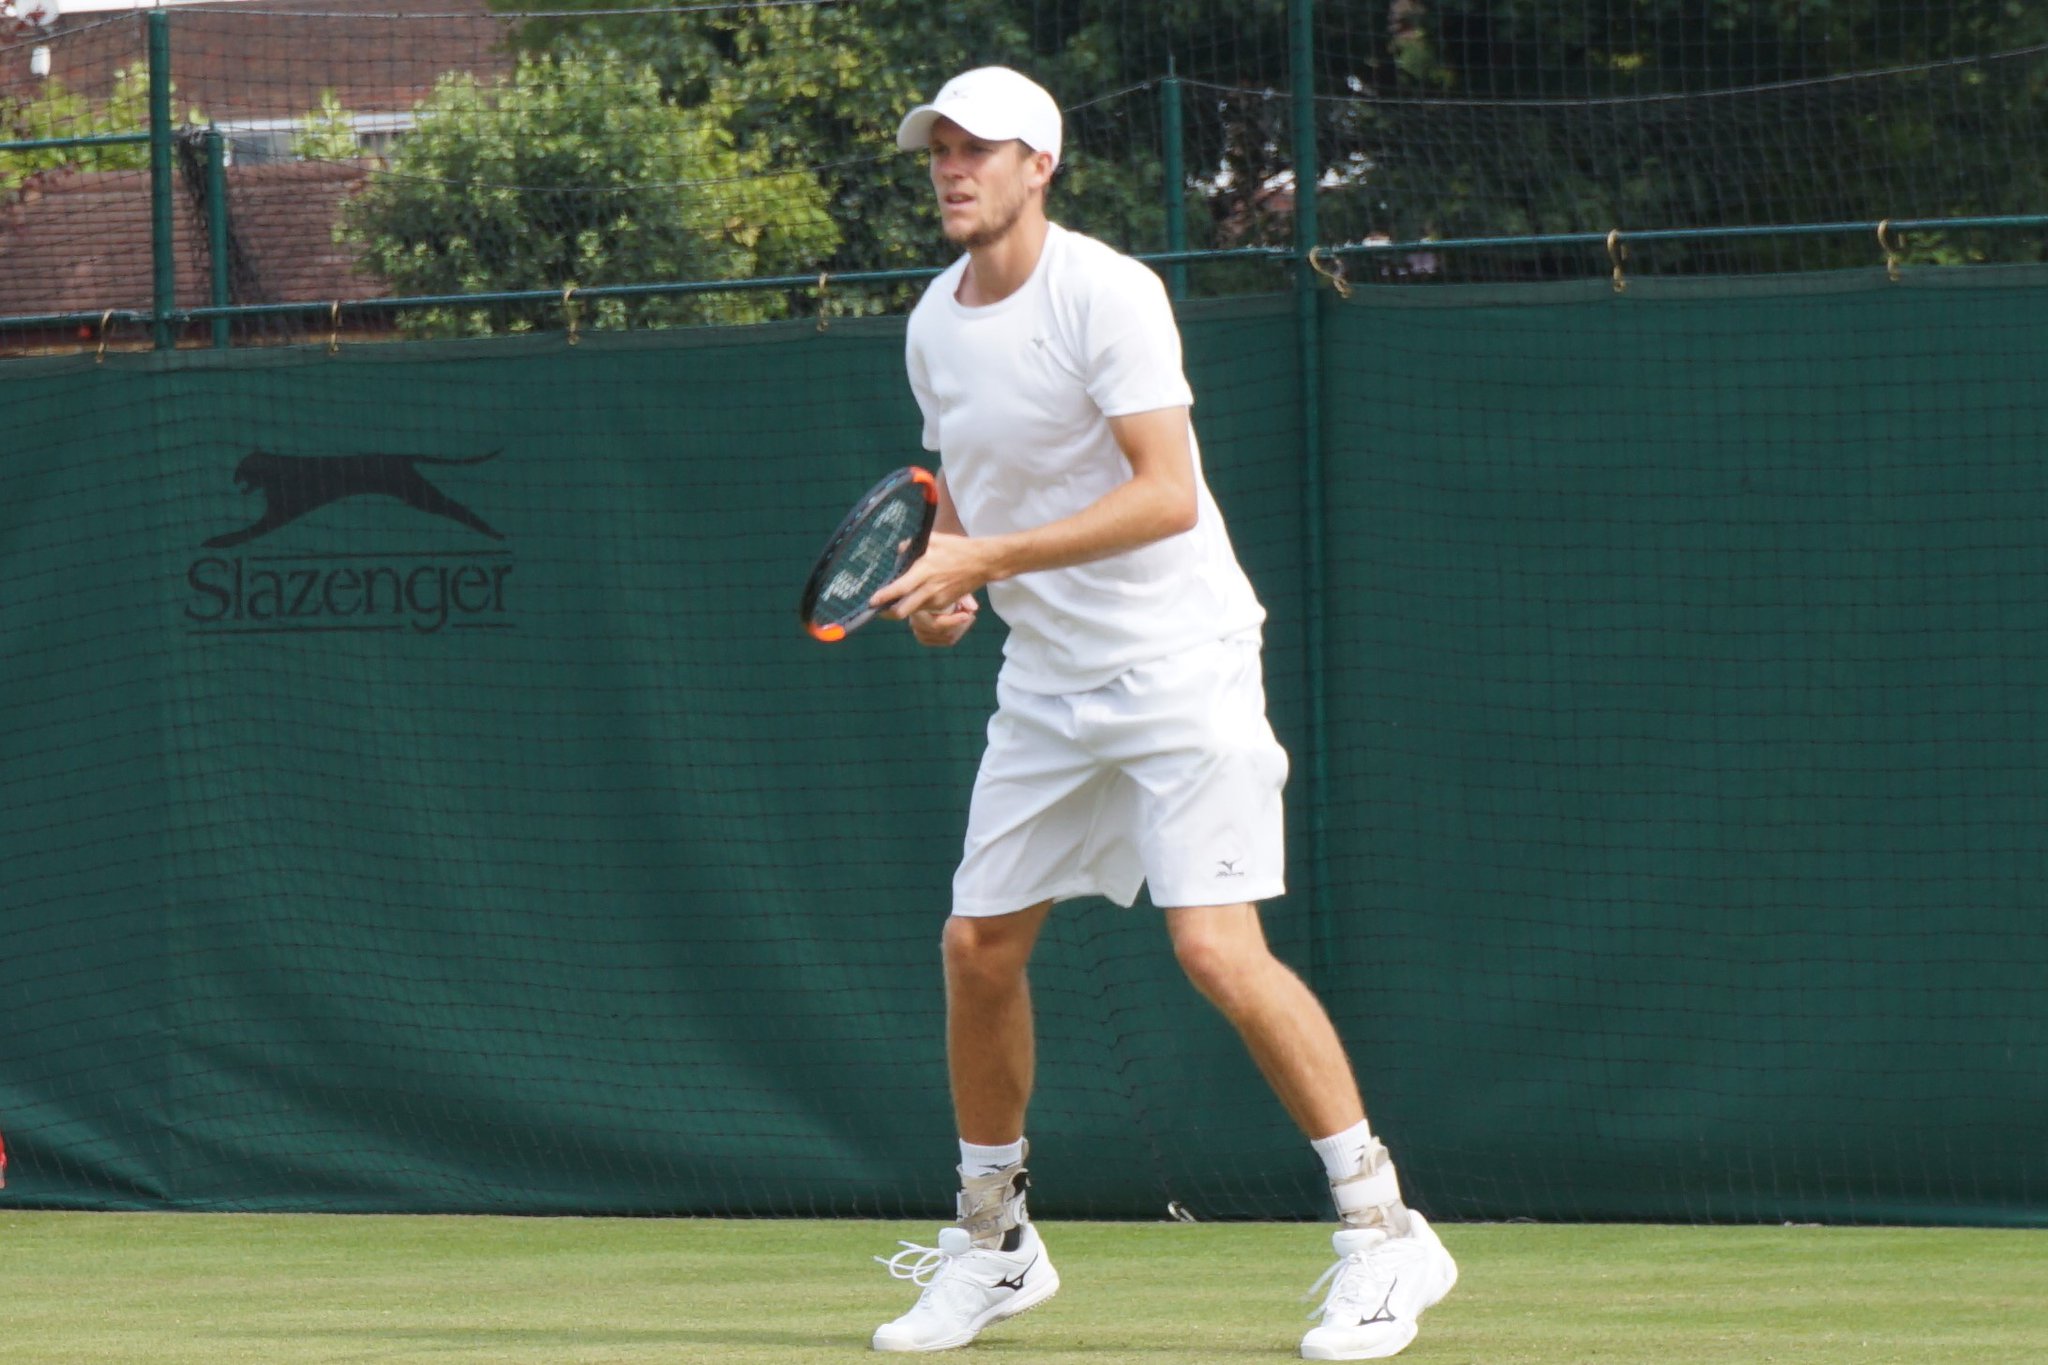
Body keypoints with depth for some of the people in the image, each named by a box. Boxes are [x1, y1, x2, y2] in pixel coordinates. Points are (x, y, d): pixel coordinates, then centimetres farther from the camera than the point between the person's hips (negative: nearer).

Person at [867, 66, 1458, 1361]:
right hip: (1046, 675, 8)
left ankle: (1384, 1231, -9)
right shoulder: (934, 329, 8)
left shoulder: (1106, 294, -16)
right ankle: (994, 1241, 23)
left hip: (1178, 661, -8)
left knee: (1217, 945, -17)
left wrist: (987, 559, -27)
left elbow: (1167, 494, -24)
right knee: (979, 943, 6)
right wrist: (947, 586, 1)